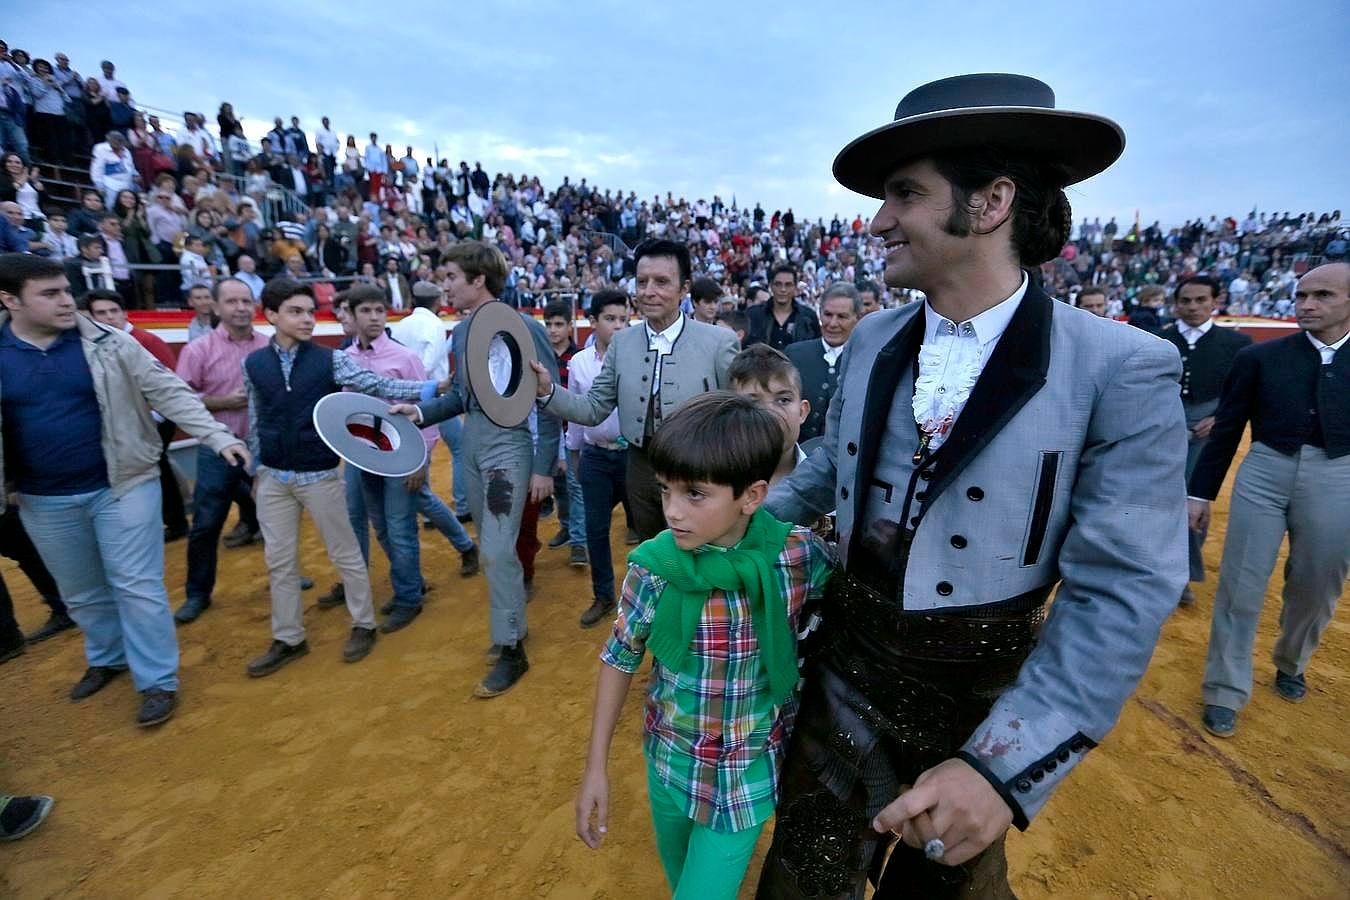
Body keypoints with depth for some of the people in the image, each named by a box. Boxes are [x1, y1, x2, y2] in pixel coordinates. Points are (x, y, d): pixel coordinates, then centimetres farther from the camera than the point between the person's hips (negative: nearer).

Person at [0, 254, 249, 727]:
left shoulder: (109, 344, -8)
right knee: (81, 594, 19)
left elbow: (171, 392, -9)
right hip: (44, 501, 3)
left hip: (122, 486, -3)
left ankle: (158, 681, 13)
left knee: (136, 586, 1)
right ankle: (108, 658, 42)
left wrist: (220, 437, -19)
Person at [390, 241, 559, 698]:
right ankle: (511, 622, 36)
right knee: (491, 547, 16)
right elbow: (462, 395, 16)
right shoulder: (462, 332, 8)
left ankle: (511, 651, 11)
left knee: (497, 549, -6)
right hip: (472, 440, 7)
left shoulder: (525, 329, -13)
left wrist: (544, 467, -14)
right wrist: (419, 411, 0)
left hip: (509, 442, -7)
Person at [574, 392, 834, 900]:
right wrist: (596, 767, -3)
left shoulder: (800, 557, -23)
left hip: (749, 774, -2)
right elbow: (620, 659, -8)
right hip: (670, 759, 2)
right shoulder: (653, 566, -20)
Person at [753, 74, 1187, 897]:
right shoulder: (872, 340, -3)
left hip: (985, 697, -3)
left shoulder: (1122, 370, -18)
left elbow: (1122, 591, -20)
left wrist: (1005, 764, -27)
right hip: (849, 662, 4)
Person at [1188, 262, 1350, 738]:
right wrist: (1200, 491, 2)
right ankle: (1226, 691, 15)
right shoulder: (1259, 357, 1)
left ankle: (1290, 665, 43)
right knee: (1240, 588, 2)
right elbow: (1226, 429, 3)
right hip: (1264, 475, -1)